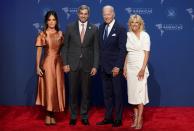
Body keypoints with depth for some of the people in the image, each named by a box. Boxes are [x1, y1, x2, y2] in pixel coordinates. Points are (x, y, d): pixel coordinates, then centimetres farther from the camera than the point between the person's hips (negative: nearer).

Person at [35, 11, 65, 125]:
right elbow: (39, 52, -3)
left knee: (57, 88, 5)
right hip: (47, 64, -3)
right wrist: (38, 67, -8)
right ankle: (48, 115, 13)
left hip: (58, 64, 3)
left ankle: (52, 114, 17)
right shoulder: (42, 35, -3)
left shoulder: (60, 34, 6)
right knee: (49, 88, 0)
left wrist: (65, 64, 5)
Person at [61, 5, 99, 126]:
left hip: (87, 65, 0)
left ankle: (84, 116, 20)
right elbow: (65, 47, 4)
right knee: (73, 91, 7)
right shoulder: (70, 27, 3)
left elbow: (96, 49, 1)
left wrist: (95, 66, -5)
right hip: (73, 64, 0)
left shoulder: (94, 29, 2)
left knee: (86, 92, 7)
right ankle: (73, 116, 19)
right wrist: (65, 63, -3)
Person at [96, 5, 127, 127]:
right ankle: (108, 117, 21)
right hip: (104, 67, 6)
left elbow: (122, 49, -12)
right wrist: (100, 63, 6)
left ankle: (118, 119, 13)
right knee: (107, 93, 12)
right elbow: (100, 46, 13)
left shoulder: (120, 29, -9)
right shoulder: (101, 27, 10)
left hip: (115, 67, -6)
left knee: (117, 93, 3)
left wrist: (118, 66, -17)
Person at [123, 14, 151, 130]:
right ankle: (135, 118, 13)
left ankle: (140, 120, 1)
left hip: (140, 66, -5)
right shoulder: (128, 35, 9)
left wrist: (143, 69, -16)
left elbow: (146, 53, -9)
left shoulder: (145, 35, -5)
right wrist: (125, 67, 6)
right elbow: (126, 52, 12)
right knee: (132, 92, 6)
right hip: (130, 67, 5)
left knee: (140, 91, -4)